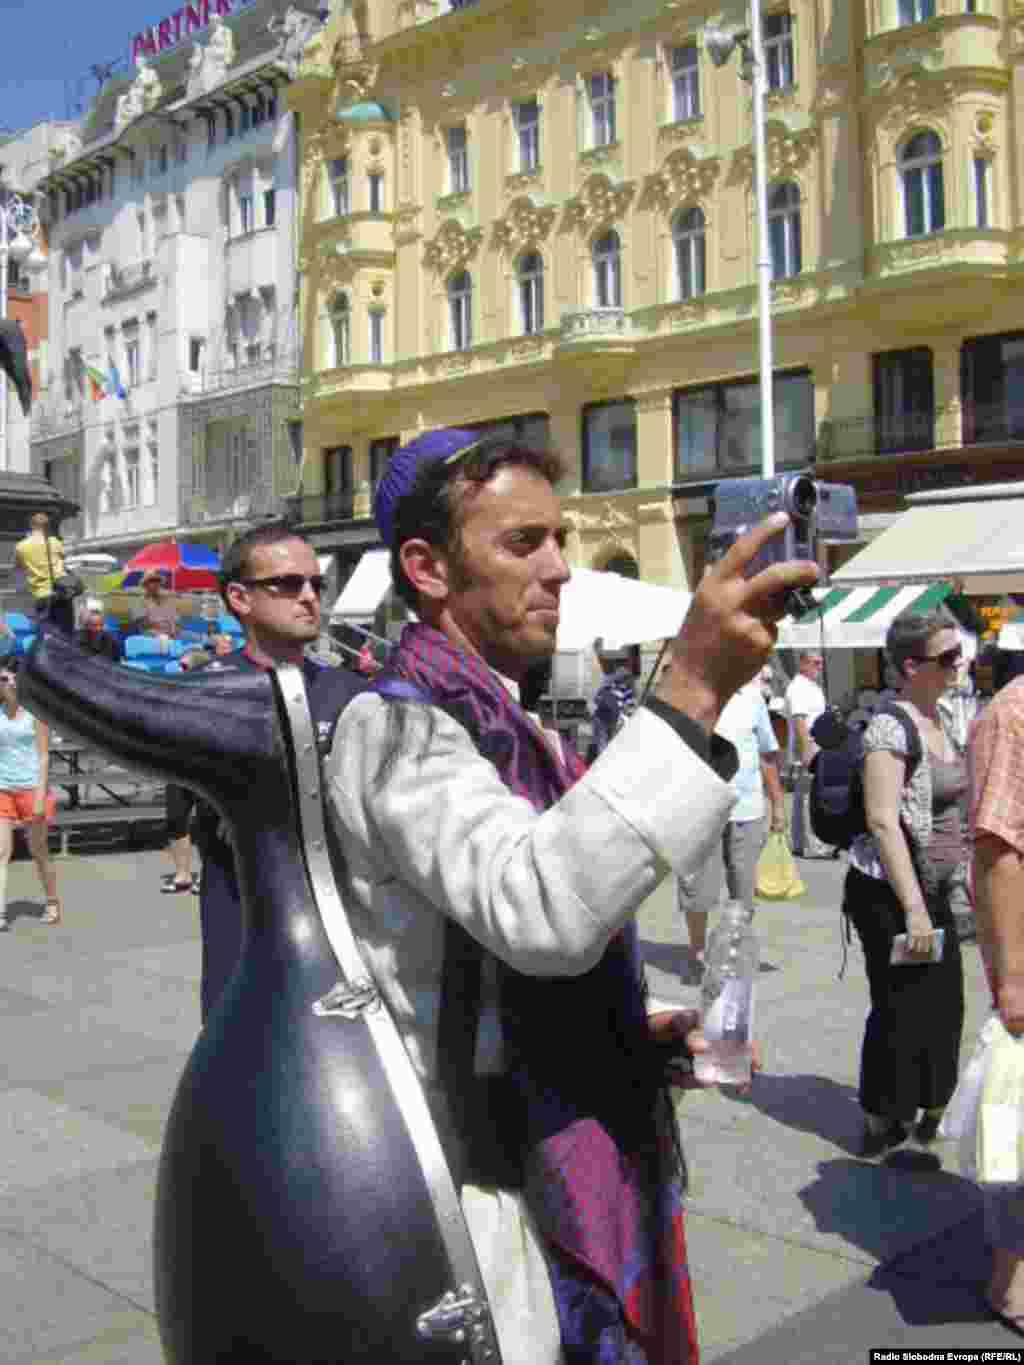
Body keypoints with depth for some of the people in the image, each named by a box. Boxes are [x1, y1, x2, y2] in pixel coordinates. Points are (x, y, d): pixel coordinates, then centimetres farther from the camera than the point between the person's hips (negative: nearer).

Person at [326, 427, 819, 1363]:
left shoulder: (509, 727, 11)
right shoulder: (395, 726, -19)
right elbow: (533, 909, -37)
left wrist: (633, 1034, 5)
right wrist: (692, 692, -39)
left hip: (563, 1176, 9)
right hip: (481, 1206, -9)